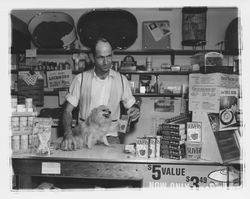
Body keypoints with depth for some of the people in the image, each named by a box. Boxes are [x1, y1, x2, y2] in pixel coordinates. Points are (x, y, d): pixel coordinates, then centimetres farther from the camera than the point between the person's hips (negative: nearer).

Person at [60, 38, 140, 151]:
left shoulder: (121, 80, 5)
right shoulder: (81, 79, 2)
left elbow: (131, 105, 15)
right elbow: (68, 111, 1)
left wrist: (135, 110, -10)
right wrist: (68, 134, -17)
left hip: (110, 138, 1)